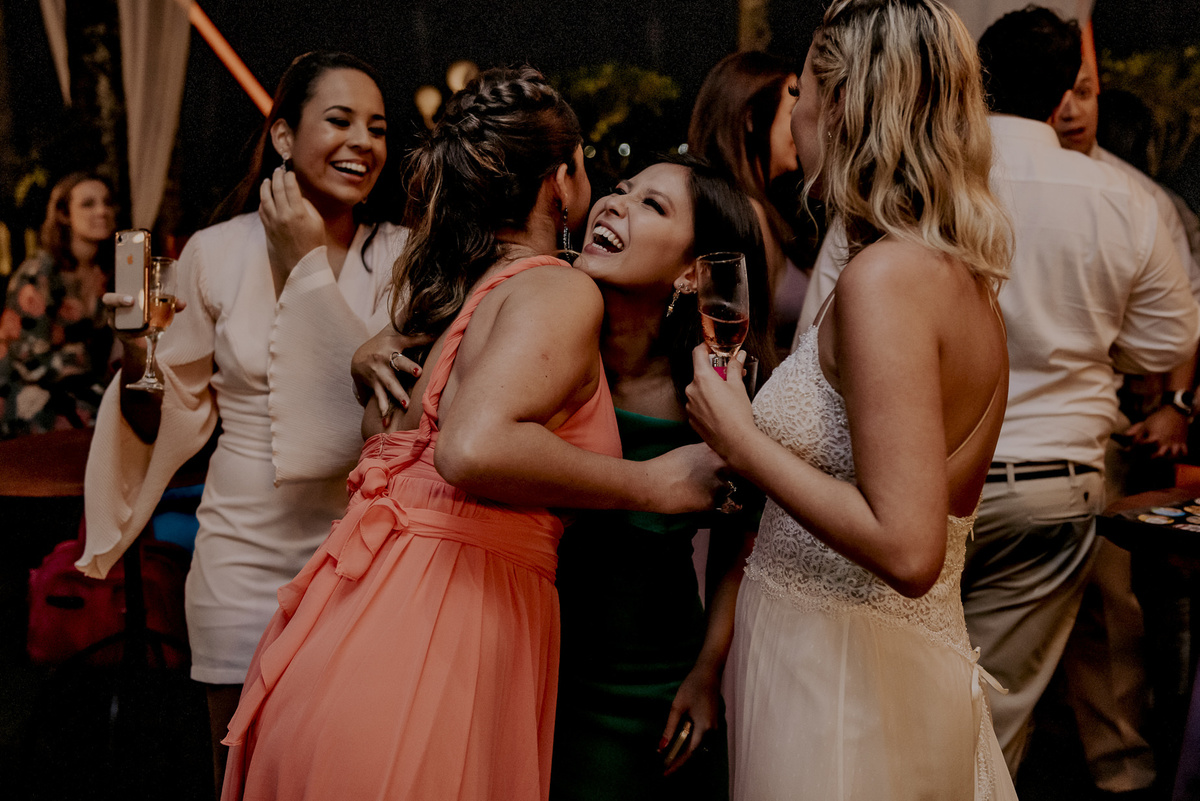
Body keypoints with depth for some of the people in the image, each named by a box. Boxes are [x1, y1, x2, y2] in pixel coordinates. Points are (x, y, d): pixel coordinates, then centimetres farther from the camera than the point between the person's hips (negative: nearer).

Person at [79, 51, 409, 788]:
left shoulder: (400, 256, -2)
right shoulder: (216, 253, -1)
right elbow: (173, 418, 6)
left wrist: (308, 265, -14)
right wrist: (138, 361, -14)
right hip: (246, 553, 1)